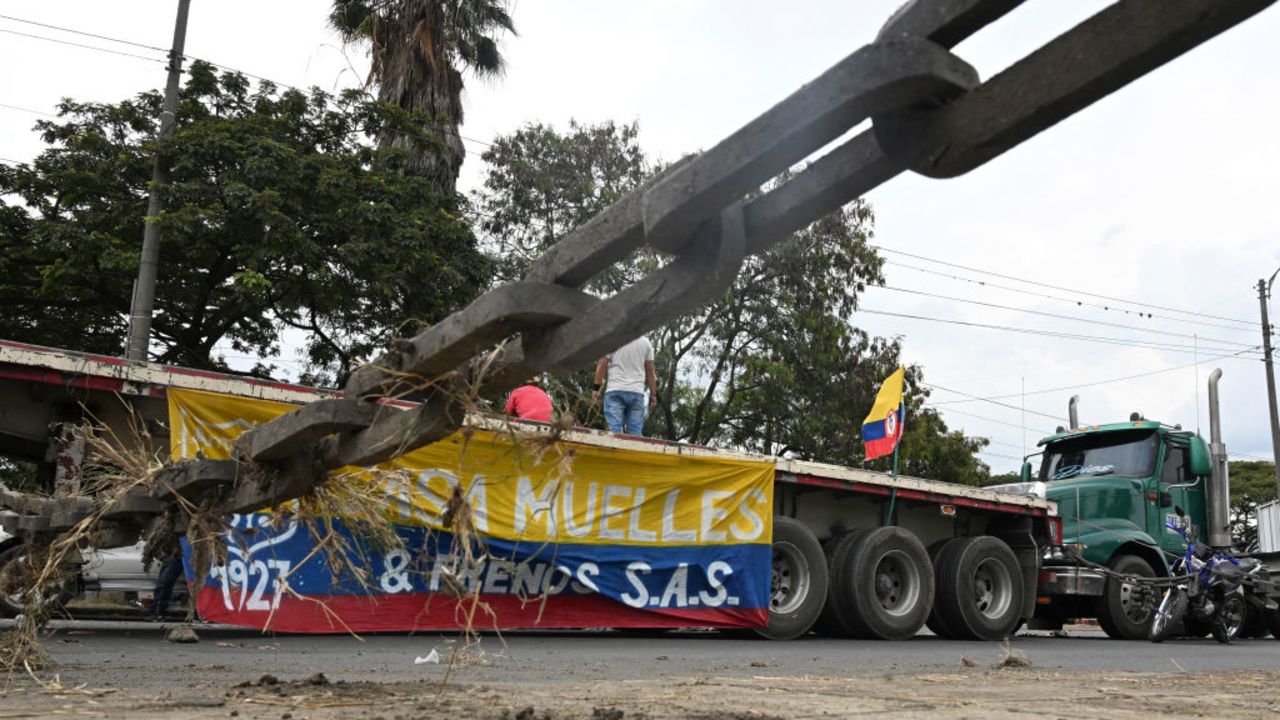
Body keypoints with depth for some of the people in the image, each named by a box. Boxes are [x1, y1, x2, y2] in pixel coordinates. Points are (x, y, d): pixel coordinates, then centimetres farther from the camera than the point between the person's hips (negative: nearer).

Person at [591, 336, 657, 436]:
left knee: (614, 430, -7)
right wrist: (653, 394, 12)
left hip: (615, 390, -2)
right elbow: (650, 370, 9)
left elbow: (602, 364, -4)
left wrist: (596, 388, 0)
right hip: (637, 392, 2)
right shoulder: (645, 342, 8)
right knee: (635, 432, 1)